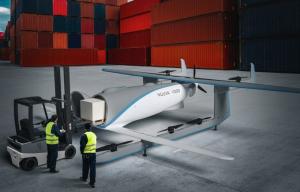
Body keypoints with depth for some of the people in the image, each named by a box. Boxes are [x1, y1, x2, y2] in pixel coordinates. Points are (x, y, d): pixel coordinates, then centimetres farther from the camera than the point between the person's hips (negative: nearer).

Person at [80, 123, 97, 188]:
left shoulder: (84, 136, -12)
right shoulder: (94, 135, 7)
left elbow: (82, 145, -13)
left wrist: (82, 152, 2)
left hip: (86, 154, -3)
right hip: (93, 153, 3)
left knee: (85, 167, 18)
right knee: (93, 168, 3)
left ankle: (84, 178, 38)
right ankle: (92, 183, 2)